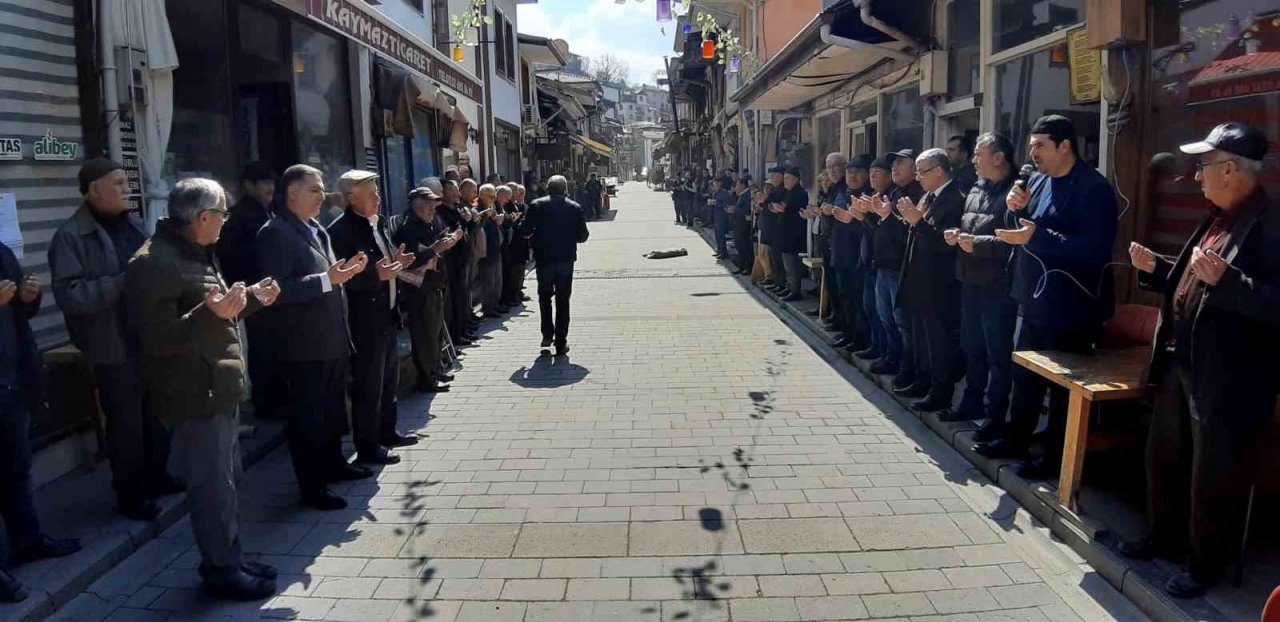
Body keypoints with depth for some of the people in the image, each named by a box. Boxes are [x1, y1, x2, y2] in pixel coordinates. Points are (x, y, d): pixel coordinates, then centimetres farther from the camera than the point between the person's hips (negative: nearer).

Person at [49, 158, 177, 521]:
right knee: (126, 422, 6)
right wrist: (124, 281, -23)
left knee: (157, 415, 18)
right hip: (114, 347, -6)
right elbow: (68, 294, -21)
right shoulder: (71, 236, -11)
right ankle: (129, 493, 22)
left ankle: (156, 476, 37)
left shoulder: (132, 225, 9)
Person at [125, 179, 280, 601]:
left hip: (220, 388, 10)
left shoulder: (197, 254, 16)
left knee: (227, 481, 17)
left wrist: (250, 297, 12)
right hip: (195, 395, -10)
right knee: (212, 486, -1)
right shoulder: (154, 263, -18)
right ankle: (221, 571, 13)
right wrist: (211, 313, -35)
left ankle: (231, 560, 30)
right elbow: (157, 338, -23)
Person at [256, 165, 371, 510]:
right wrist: (326, 280, -27)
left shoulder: (316, 230, 13)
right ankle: (311, 487, 13)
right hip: (305, 346, -9)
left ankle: (334, 463, 38)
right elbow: (276, 290, -25)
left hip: (333, 339, 9)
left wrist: (343, 271, 4)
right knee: (307, 416, 2)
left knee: (333, 408, 22)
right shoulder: (275, 234, -16)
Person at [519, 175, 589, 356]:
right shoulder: (575, 208, -1)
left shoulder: (537, 206, -4)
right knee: (563, 300, 7)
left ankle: (547, 334, 13)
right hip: (566, 259, 1)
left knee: (545, 296, 19)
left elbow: (524, 231, -7)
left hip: (544, 258, -1)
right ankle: (561, 344, 8)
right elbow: (582, 236, 1)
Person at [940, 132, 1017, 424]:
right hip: (971, 282, 9)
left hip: (998, 286, -9)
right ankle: (972, 403, 31)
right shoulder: (977, 190, 14)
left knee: (998, 353, 2)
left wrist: (978, 244, -21)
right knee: (971, 347, 18)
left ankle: (995, 414, 12)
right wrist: (957, 235, 4)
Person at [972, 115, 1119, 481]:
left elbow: (1095, 249, -24)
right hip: (1036, 300, 8)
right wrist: (1017, 209, -4)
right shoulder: (1039, 181, 10)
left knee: (1063, 384, 4)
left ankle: (1057, 457, 16)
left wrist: (1036, 237, -28)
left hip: (1070, 306, -8)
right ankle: (1015, 439, 33)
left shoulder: (1094, 188, -15)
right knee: (1024, 374, 18)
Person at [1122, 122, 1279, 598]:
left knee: (1213, 478, 7)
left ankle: (1206, 566, 25)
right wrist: (1155, 268, 7)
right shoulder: (1218, 218, 11)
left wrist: (1225, 280, -33)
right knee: (1164, 458, 21)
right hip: (1181, 363, 9)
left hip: (1228, 379, -9)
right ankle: (1164, 538, 40)